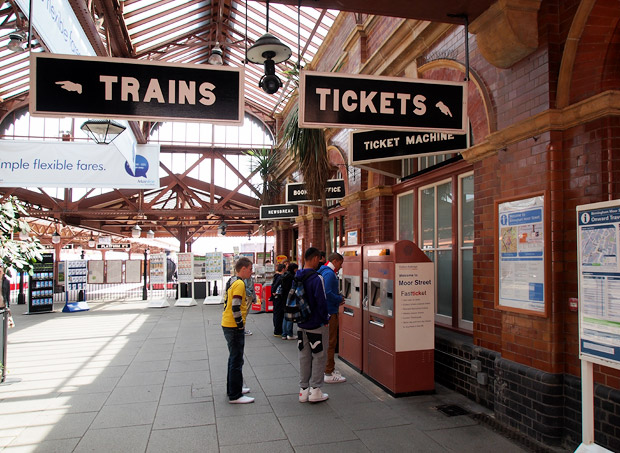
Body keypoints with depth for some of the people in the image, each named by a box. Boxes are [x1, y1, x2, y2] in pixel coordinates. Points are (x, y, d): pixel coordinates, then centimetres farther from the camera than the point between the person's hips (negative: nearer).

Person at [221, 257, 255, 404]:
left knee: (234, 359, 20)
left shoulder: (233, 282, 12)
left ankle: (232, 388, 32)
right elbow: (235, 307, -24)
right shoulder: (240, 284, -17)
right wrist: (241, 325, -14)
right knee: (237, 361, -2)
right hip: (234, 327, -10)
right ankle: (235, 396, 5)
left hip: (228, 325, 10)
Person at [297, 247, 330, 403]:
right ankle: (315, 391, 8)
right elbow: (321, 302, -20)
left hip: (301, 324, 7)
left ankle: (303, 390, 21)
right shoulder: (316, 278, -18)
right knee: (319, 357, 5)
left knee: (304, 356, 14)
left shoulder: (297, 277, 5)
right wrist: (325, 320, -7)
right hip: (316, 325, -7)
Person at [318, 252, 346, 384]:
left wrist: (338, 296, 9)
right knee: (331, 342, -3)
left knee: (329, 341, 19)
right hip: (330, 312, -11)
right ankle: (329, 374, 3)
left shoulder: (325, 272, 14)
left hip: (327, 311, 11)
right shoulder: (329, 274, -18)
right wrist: (340, 299, -11)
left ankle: (330, 368, 31)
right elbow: (328, 293, -26)